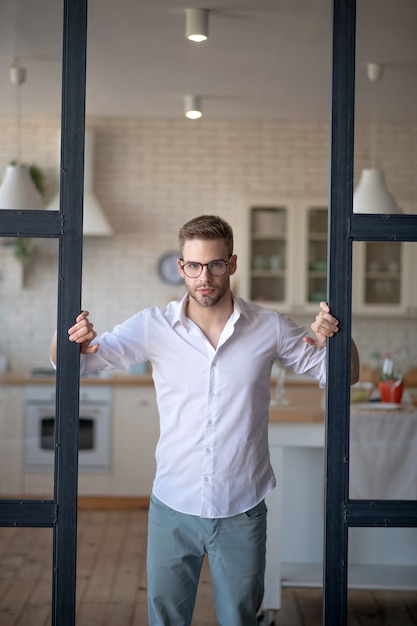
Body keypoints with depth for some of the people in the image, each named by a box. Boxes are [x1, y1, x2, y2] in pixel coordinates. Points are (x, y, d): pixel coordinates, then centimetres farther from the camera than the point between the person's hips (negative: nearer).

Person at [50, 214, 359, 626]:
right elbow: (76, 363, -4)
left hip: (242, 513, 0)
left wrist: (338, 340, -19)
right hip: (172, 507, 0)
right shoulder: (153, 326, -6)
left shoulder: (268, 328, -5)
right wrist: (68, 340, -28)